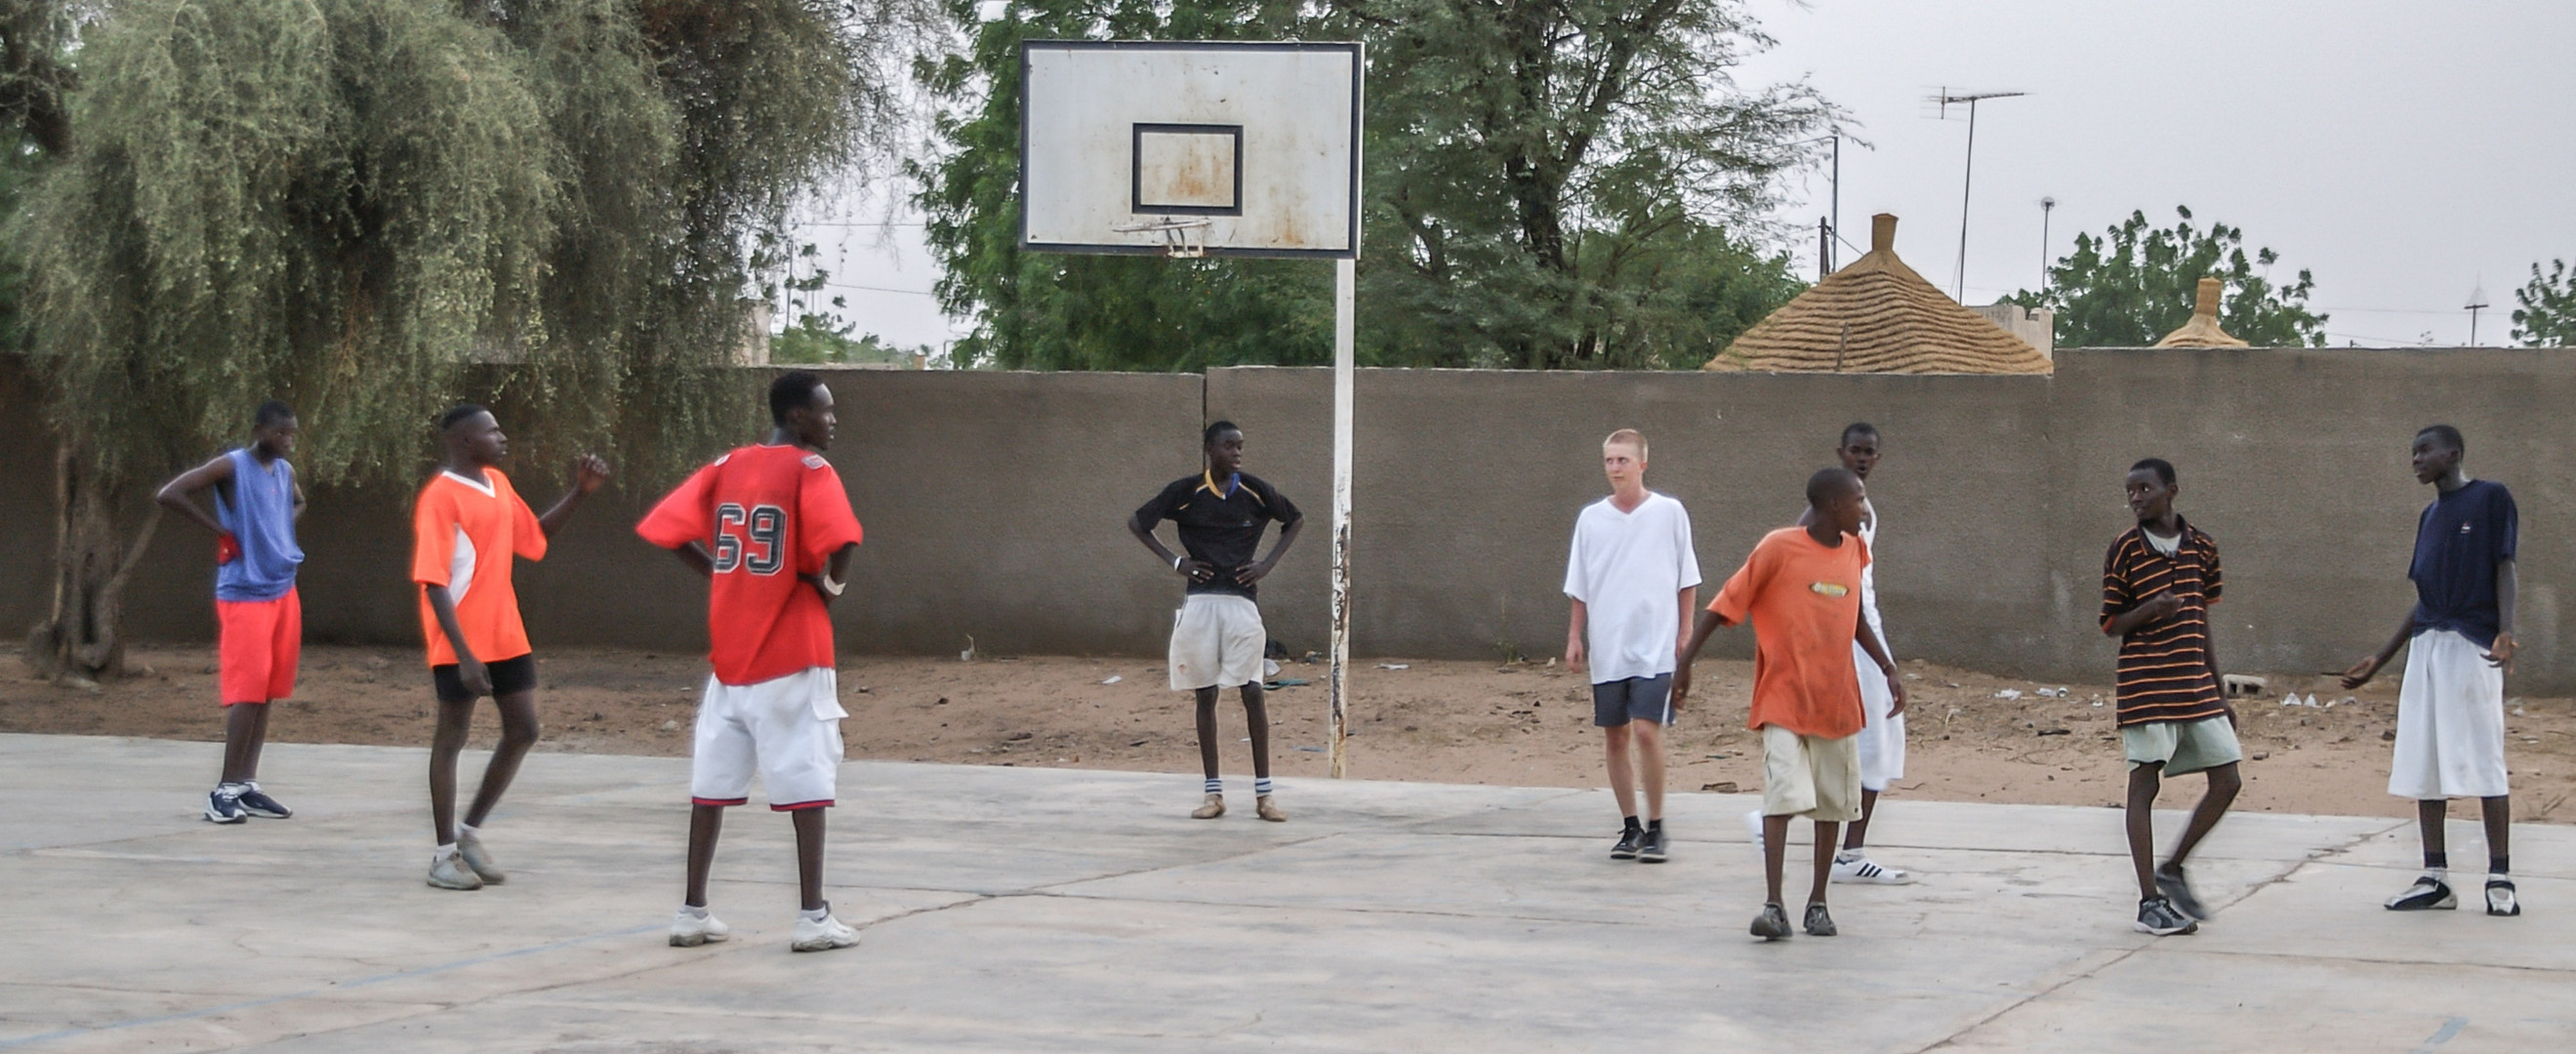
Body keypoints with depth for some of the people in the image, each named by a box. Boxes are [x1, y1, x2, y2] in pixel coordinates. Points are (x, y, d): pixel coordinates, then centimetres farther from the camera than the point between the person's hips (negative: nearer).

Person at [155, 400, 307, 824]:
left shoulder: (285, 471, 10)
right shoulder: (230, 467, -12)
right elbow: (168, 495, -20)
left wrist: (284, 531, 12)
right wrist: (220, 530, -16)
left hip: (283, 592, 7)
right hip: (244, 594, -7)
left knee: (266, 693, 8)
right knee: (246, 693, -11)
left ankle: (247, 785, 14)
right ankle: (226, 789, -8)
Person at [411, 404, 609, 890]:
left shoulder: (497, 484, 10)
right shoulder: (440, 498, -15)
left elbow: (534, 535, 24)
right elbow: (434, 582, -19)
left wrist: (579, 492, 12)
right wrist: (464, 654, -25)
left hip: (505, 635, 8)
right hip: (460, 644, -8)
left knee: (523, 730, 8)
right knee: (452, 737, 1)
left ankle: (470, 832, 21)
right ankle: (445, 854, 10)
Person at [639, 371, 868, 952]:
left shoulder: (728, 467, 8)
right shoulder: (810, 469, -9)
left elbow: (668, 528, 5)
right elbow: (840, 544, -24)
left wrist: (724, 575, 10)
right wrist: (829, 587, -4)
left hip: (729, 654, 6)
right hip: (794, 654, -6)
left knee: (713, 781, 10)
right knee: (806, 779, -1)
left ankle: (693, 911, 13)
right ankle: (813, 917, -2)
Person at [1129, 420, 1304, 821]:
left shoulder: (1255, 491, 2)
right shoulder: (1187, 492, -1)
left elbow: (1295, 519, 17)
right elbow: (1137, 523, 9)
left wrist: (1268, 563, 6)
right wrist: (1173, 561, 0)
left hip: (1242, 600, 0)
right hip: (1200, 603, 0)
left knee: (1252, 693, -5)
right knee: (1205, 695, 3)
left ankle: (1263, 794, 0)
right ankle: (1214, 793, 9)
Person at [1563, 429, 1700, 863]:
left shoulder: (1669, 513, 0)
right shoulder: (1591, 518, 6)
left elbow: (1687, 581, 5)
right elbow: (1578, 588, 12)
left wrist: (1684, 635, 1)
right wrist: (1574, 638, 7)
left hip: (1655, 646, -3)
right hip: (1606, 648, 3)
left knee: (1646, 730, -13)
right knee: (1614, 737, 6)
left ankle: (1655, 828, -1)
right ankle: (1630, 827, 17)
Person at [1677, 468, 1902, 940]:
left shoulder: (1854, 551, 8)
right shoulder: (1780, 548, -10)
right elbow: (1726, 604, -8)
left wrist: (1888, 668, 19)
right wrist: (1685, 662, -12)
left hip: (1837, 701, 6)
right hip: (1784, 699, -6)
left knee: (1833, 803, 9)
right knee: (1783, 795, -16)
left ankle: (1818, 901, 20)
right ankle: (1774, 906, -19)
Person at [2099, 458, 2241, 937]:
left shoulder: (2201, 546, 8)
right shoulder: (2124, 550, -3)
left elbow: (2202, 625, 15)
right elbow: (2110, 624, -1)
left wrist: (2220, 695, 15)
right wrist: (2149, 609, -22)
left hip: (2196, 686, 5)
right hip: (2146, 686, -5)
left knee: (2227, 781, 2)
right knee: (2144, 785, -4)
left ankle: (2172, 870, 19)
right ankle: (2150, 902, -2)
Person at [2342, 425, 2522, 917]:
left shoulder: (2491, 498, 0)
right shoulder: (2429, 517, 20)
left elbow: (2504, 569, -6)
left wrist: (2505, 632, -22)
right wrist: (2379, 661, 21)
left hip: (2472, 646, -7)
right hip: (2425, 649, 7)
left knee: (2483, 763, -8)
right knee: (2423, 766, 4)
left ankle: (2500, 879, -5)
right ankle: (2435, 877, 9)